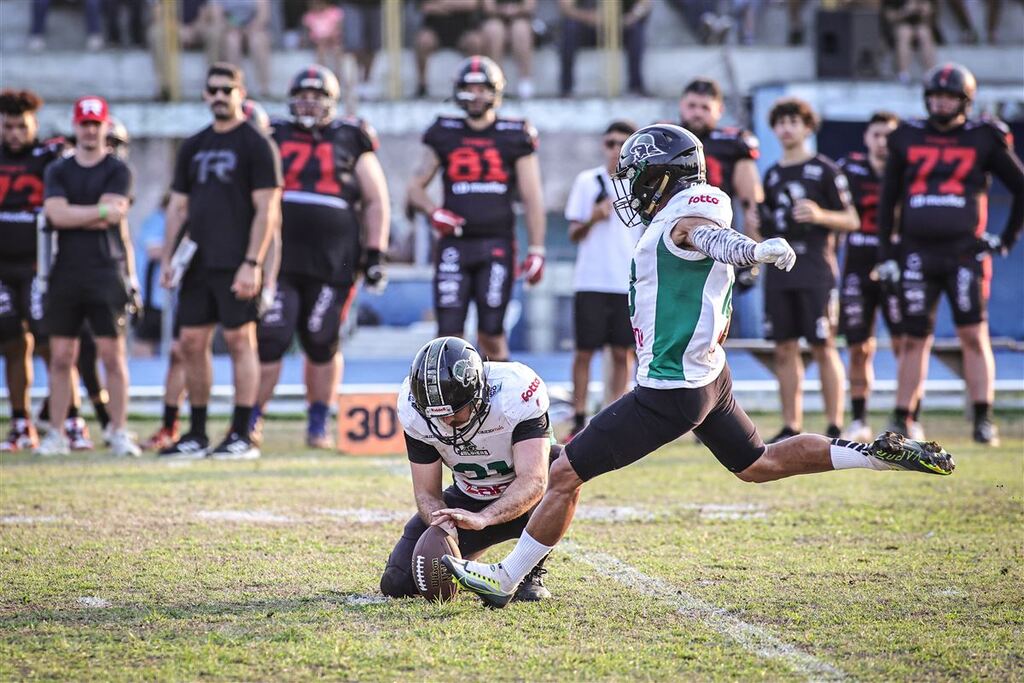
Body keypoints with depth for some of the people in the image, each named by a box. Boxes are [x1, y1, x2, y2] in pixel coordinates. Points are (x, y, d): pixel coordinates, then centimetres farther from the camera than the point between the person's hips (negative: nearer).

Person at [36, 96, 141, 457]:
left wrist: (73, 216, -4)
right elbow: (56, 214, -5)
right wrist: (101, 210, -8)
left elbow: (95, 216, -11)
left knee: (113, 354, -4)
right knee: (61, 356, 3)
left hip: (107, 271, -3)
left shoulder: (117, 171, 3)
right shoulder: (58, 170, 12)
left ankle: (119, 432, 0)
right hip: (66, 274, 3)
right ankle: (56, 435, 6)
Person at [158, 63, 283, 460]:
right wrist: (167, 259, 10)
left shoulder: (256, 145, -5)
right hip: (198, 263, 7)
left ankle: (241, 436, -1)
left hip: (236, 264, -7)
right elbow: (178, 207, 19)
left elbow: (266, 210, -10)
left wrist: (252, 263, -17)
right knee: (192, 342, 7)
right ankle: (196, 435, 15)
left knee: (240, 341, -4)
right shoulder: (194, 147, 15)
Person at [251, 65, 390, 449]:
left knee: (322, 345, 4)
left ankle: (318, 425, 14)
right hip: (279, 258, 1)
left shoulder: (351, 143, 7)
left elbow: (376, 202, 10)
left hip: (332, 264, -1)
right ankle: (252, 419, 1)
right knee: (270, 340, -7)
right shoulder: (274, 140, 10)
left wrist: (375, 253, 3)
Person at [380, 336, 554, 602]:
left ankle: (532, 572, -14)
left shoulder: (515, 392, -32)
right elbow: (427, 493, -12)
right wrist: (443, 528, -36)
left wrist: (481, 518, -56)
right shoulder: (415, 412, -19)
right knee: (398, 583, -13)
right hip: (468, 498, 3)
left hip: (520, 501, -3)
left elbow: (532, 480, -40)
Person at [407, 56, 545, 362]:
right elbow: (415, 187, 14)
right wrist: (434, 211, -7)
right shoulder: (444, 135, 9)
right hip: (454, 243, 1)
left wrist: (536, 250, -1)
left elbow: (532, 198, 5)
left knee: (492, 332, -3)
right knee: (449, 333, -4)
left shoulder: (515, 138, 4)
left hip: (497, 245, -1)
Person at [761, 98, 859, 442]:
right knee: (785, 349, 4)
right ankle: (791, 426, 8)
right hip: (779, 269, 6)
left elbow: (851, 220, -3)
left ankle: (835, 426, -3)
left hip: (815, 270, -5)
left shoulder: (824, 170, -1)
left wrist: (820, 215, -19)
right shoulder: (773, 175, 16)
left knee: (823, 348, -5)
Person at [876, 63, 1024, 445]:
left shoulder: (984, 139, 3)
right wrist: (885, 253, 8)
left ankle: (983, 420, -8)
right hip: (916, 253, 2)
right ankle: (901, 420, 11)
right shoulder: (907, 139, 8)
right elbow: (888, 199, 13)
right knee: (915, 340, 5)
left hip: (965, 252, -2)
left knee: (974, 335, -9)